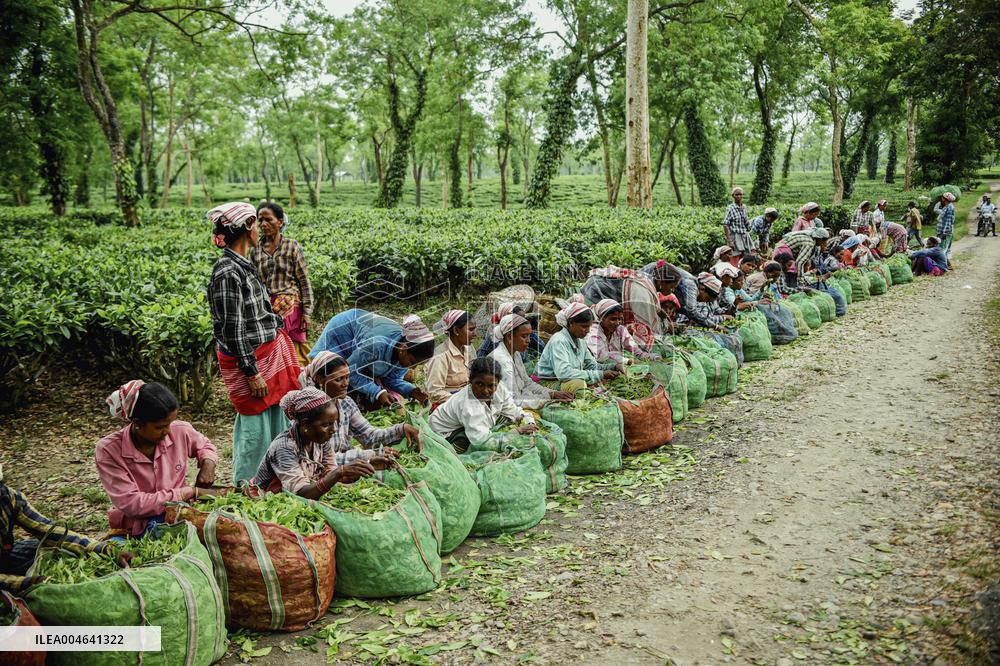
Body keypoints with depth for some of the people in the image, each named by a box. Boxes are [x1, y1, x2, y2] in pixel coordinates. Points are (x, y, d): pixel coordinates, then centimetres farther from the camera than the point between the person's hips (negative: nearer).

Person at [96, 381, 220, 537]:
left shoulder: (179, 431, -3)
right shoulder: (108, 451, -15)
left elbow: (205, 445, 21)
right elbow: (131, 504, -21)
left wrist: (208, 463, -4)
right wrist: (190, 492, -21)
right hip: (138, 529, -5)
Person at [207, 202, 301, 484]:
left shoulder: (241, 265, 9)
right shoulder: (227, 272, -21)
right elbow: (233, 330, -20)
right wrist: (252, 373, -18)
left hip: (269, 352, 9)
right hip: (248, 358, -9)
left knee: (277, 417, 16)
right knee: (255, 425, 2)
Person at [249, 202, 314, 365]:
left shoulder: (292, 246, -2)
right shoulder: (255, 251, 7)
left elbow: (304, 282, -3)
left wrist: (306, 313, -7)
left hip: (290, 307, -3)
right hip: (265, 309, 3)